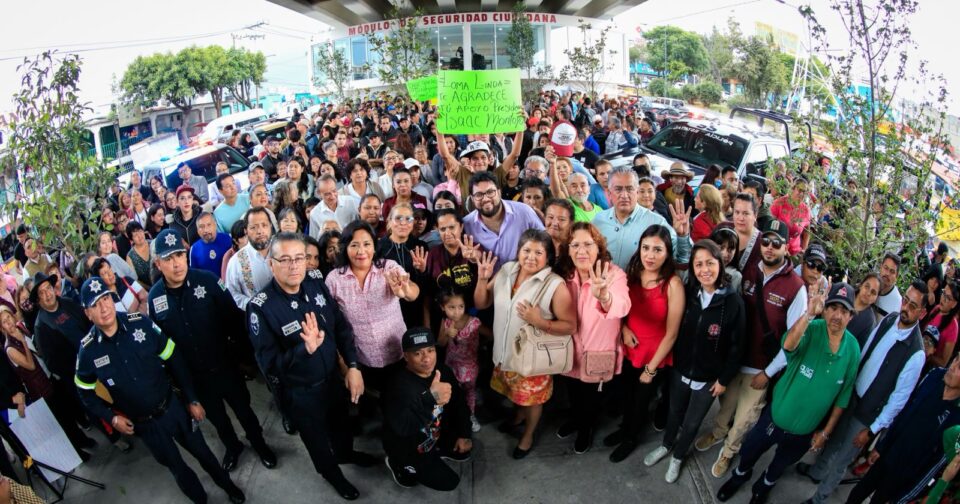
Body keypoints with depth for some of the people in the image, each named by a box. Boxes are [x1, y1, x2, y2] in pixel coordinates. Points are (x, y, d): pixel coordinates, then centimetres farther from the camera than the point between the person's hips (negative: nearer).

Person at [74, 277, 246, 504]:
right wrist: (111, 418, -7)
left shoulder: (140, 323, -17)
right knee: (175, 465, 18)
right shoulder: (88, 351, -15)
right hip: (142, 424, 0)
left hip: (172, 407, 0)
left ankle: (228, 485, 45)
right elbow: (86, 393, 4)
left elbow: (174, 360, -7)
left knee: (200, 450, 18)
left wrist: (192, 400, -3)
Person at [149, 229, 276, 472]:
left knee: (242, 407, 17)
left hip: (224, 364, -2)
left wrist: (241, 347, -12)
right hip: (192, 374, 3)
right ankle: (232, 446, 50)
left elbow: (233, 315, -12)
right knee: (215, 415, 23)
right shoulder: (154, 296, -10)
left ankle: (258, 442, 43)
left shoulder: (206, 279, -19)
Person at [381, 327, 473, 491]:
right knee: (449, 482, 0)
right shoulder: (400, 386, -37)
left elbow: (459, 402, 2)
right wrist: (431, 398, -63)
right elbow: (402, 427, -52)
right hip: (407, 447, -7)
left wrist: (464, 434, -1)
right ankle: (398, 464, 13)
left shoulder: (442, 371, -13)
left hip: (435, 434, 7)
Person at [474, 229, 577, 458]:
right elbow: (481, 304, -1)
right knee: (516, 393, 30)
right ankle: (519, 415, 60)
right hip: (504, 351, 5)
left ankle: (528, 435, 46)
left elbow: (570, 325, -19)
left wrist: (540, 322, -33)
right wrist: (482, 279, -18)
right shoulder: (506, 270, -8)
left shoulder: (555, 285, -22)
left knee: (532, 399, 19)